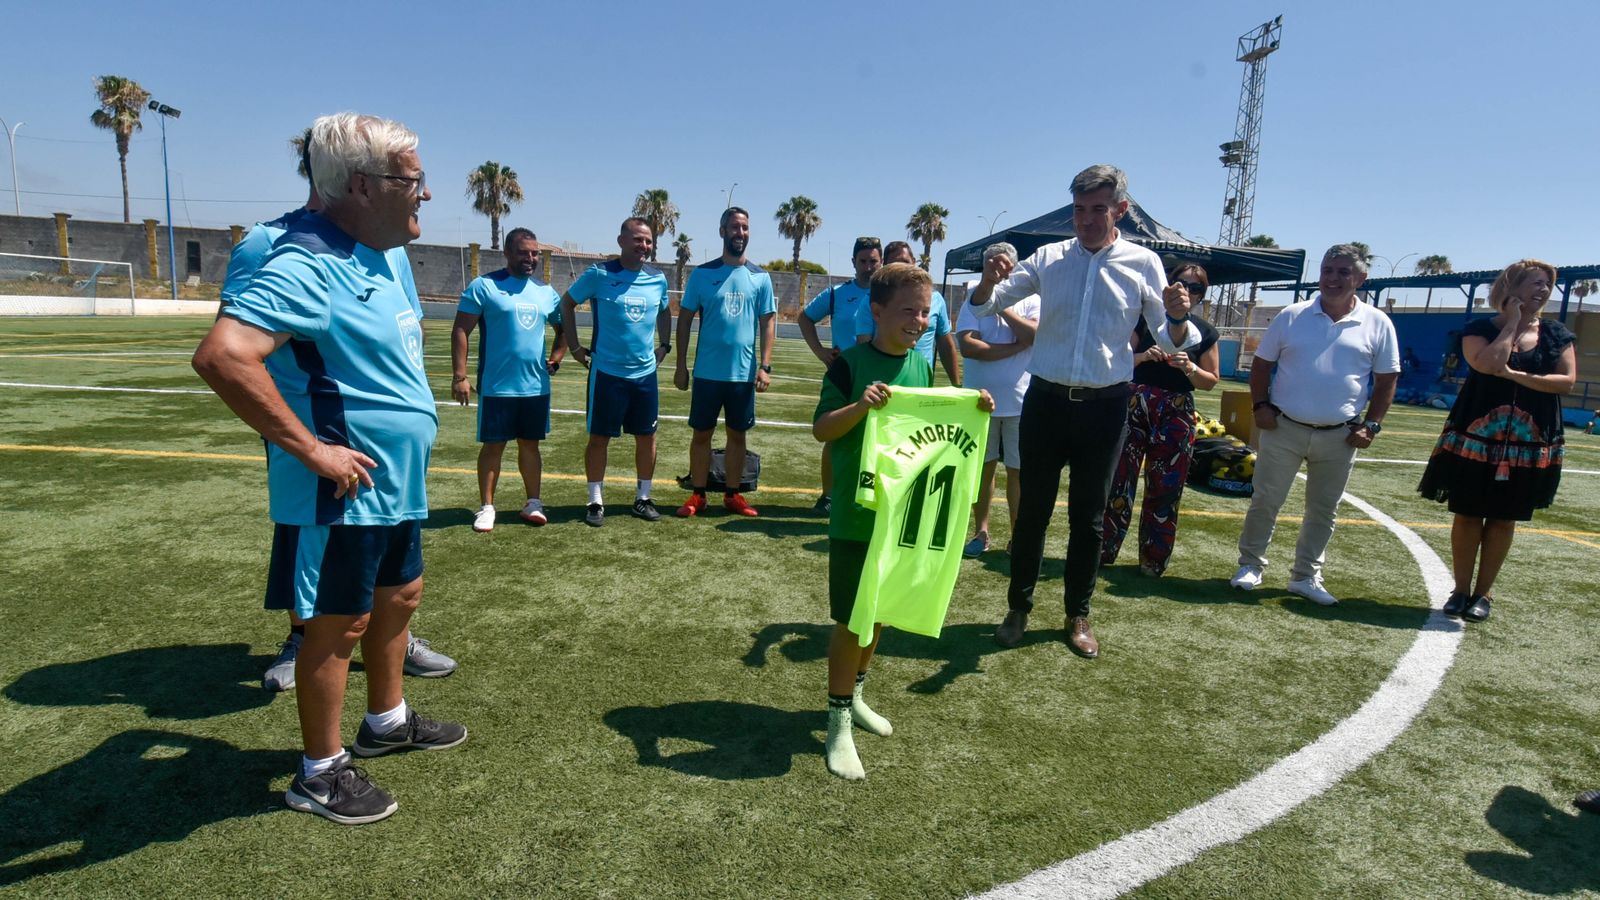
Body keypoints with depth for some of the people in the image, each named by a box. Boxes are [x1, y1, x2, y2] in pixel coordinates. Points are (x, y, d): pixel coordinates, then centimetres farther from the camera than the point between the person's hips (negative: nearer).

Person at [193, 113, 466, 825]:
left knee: (399, 595, 21)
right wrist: (312, 449, -28)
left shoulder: (385, 255, 8)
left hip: (399, 483, 9)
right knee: (340, 623, 4)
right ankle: (321, 773, 23)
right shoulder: (310, 266, -22)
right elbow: (221, 356, -33)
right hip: (346, 491, -9)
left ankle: (386, 721, 42)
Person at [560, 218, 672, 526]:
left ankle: (643, 497, 22)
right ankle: (595, 501, 15)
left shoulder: (658, 279, 4)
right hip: (606, 372, -4)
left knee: (647, 436, 8)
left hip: (645, 373, 4)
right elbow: (566, 303, 2)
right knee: (599, 437, 3)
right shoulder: (599, 274, -8)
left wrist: (664, 345, 13)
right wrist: (574, 347, -2)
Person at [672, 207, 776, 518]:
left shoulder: (760, 277, 4)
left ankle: (732, 495, 21)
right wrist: (680, 365, -2)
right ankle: (697, 495, 17)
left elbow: (768, 321, 4)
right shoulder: (702, 274, 0)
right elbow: (685, 318, 3)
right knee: (702, 433, 6)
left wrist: (765, 366, -5)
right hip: (707, 372, -1)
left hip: (744, 373, 1)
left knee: (737, 434, 9)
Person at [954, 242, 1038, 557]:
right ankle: (981, 531, 23)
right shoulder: (974, 301, 1)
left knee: (1018, 470, 6)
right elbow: (967, 346, -13)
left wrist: (1002, 306, -11)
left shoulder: (1031, 300, 2)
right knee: (982, 467, 11)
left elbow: (1035, 335, -17)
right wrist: (1016, 348, -13)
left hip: (1020, 400, -1)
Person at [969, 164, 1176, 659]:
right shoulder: (1048, 257, 1)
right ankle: (1018, 608, 21)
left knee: (1088, 516, 10)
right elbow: (985, 305, 0)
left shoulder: (1143, 263, 0)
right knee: (1032, 510, 6)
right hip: (1046, 400, 0)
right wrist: (988, 280, -23)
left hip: (1105, 406, 0)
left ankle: (1078, 615, 25)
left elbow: (1169, 340, -1)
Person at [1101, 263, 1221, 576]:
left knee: (1165, 489, 5)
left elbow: (1211, 381, 8)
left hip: (1176, 415, 2)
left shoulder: (1205, 332, 8)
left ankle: (1153, 560, 19)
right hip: (1135, 407, -2)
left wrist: (1188, 367, -11)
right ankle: (1102, 551, 7)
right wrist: (1143, 356, -20)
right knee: (1118, 480, -4)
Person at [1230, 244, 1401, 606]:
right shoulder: (1292, 316, 0)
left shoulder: (1377, 324, 1)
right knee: (1265, 500, 3)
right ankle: (1250, 565, 17)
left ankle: (1306, 576, 23)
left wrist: (1371, 425, -2)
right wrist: (1261, 405, -6)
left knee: (1323, 509, 10)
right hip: (1284, 428, -1)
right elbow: (1262, 364, 6)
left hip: (1340, 437, 1)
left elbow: (1387, 380, 6)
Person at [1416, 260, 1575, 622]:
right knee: (1467, 515, 2)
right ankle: (1461, 590, 13)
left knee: (1503, 520, 7)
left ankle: (1483, 593, 17)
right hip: (1476, 440, -2)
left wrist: (1514, 375, -15)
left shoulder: (1556, 335, 7)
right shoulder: (1480, 329, -1)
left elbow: (1567, 380, -4)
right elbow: (1488, 364, -19)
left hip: (1530, 446, 2)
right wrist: (1512, 323, -8)